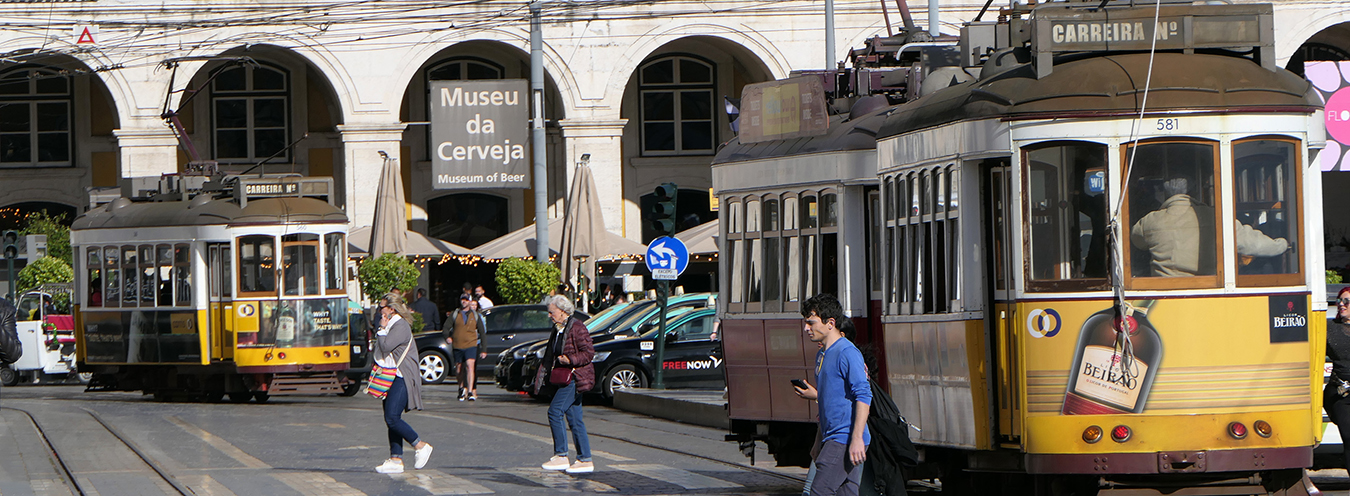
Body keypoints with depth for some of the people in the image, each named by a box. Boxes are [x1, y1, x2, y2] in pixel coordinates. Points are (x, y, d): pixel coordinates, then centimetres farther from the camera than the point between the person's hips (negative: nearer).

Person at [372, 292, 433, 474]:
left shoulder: (400, 326, -13)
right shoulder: (391, 325, 19)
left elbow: (385, 346, -22)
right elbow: (383, 350, 22)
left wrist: (382, 329, -11)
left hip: (401, 379, -11)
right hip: (391, 378, 11)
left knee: (392, 418, -16)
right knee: (391, 419, 6)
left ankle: (420, 446, -4)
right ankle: (395, 460, 6)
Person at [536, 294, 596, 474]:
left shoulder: (577, 328, -12)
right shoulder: (558, 329, 17)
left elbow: (589, 353, -15)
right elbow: (551, 356, 25)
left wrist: (570, 360, -25)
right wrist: (543, 372, 15)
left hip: (575, 377, -10)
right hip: (565, 378, 10)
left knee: (555, 411, -14)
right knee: (574, 419, 6)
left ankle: (561, 456, -9)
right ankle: (585, 460, 7)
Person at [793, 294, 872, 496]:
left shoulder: (847, 353, -12)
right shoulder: (822, 354, 18)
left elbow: (863, 395, -19)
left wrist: (857, 438, -24)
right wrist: (814, 395, 13)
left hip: (845, 439, -10)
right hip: (832, 439, 10)